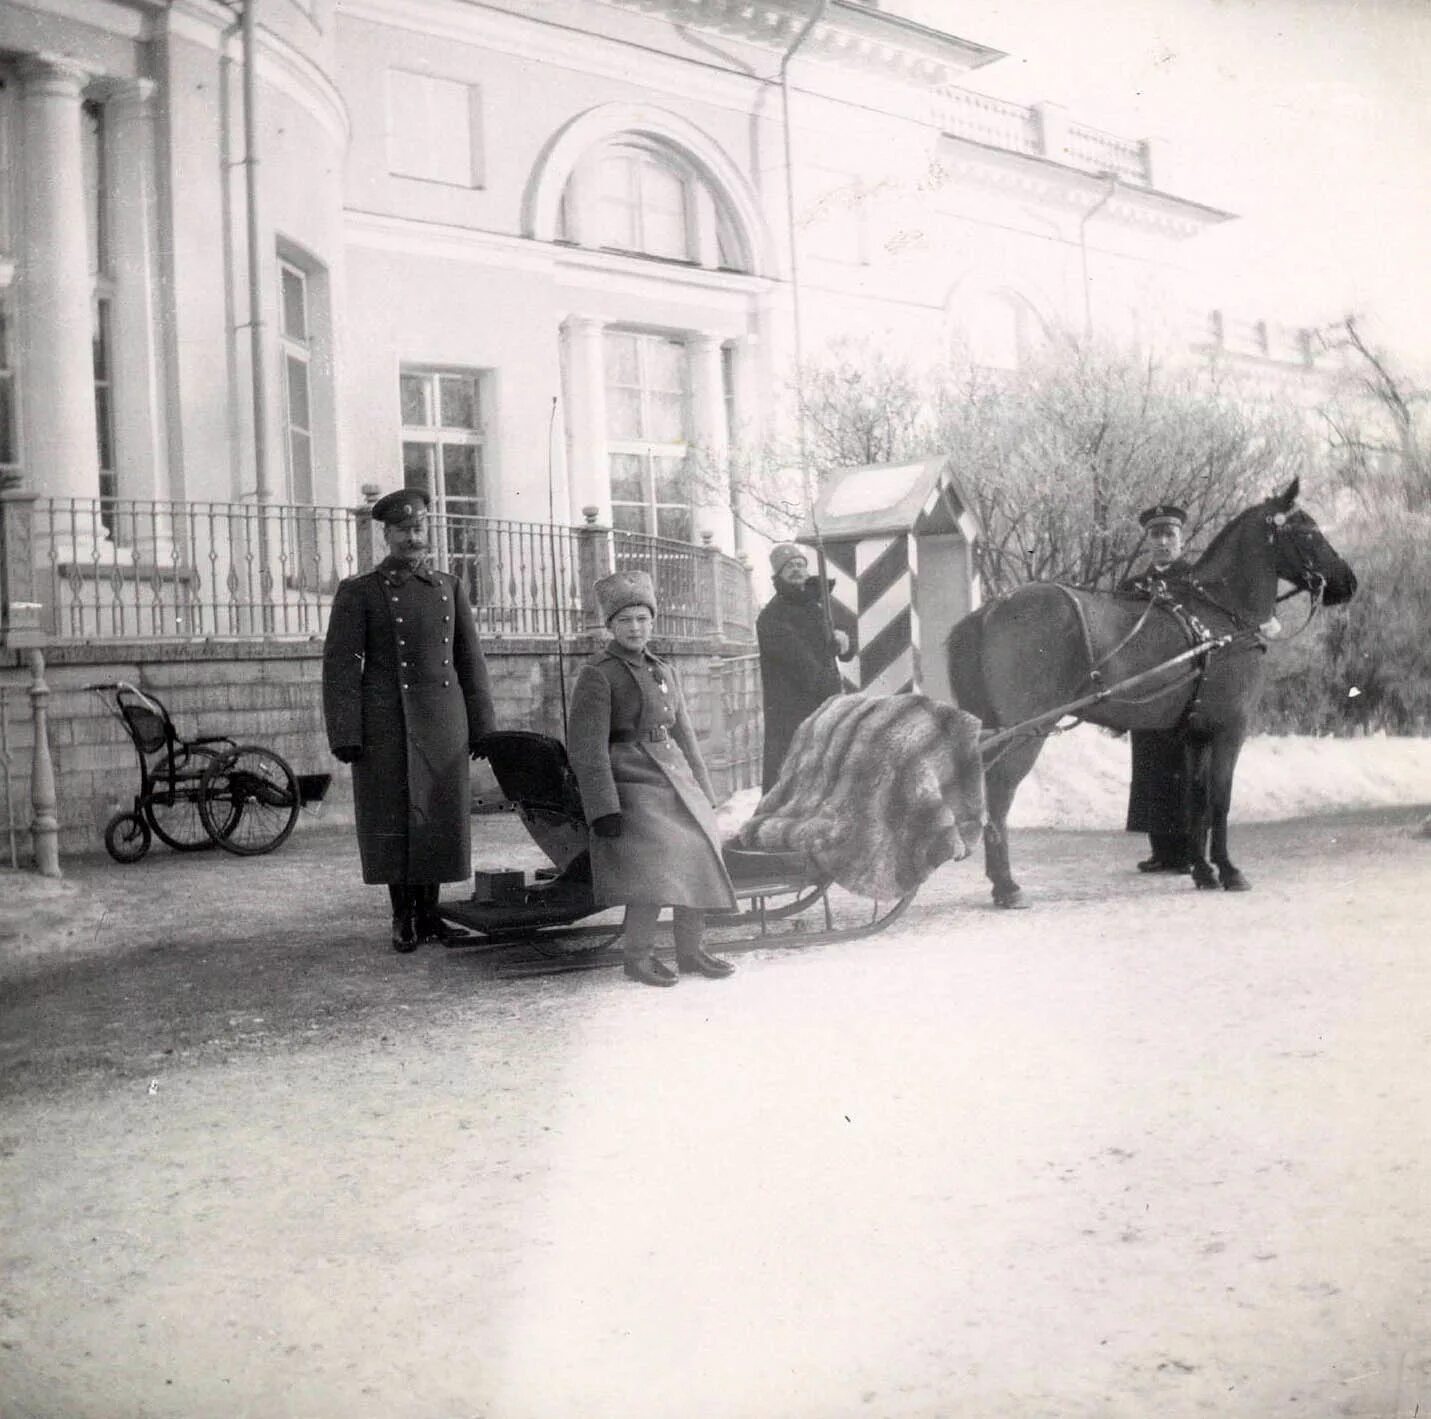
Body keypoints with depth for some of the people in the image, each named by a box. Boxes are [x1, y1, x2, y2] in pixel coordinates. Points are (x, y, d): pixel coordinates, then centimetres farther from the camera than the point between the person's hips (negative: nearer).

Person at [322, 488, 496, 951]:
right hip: (387, 727, -3)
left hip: (444, 724, 3)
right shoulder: (358, 592, 1)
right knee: (393, 822, 2)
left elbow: (470, 661, 12)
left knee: (440, 818, 4)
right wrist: (345, 735, -11)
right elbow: (341, 666, -4)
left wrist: (482, 726, 7)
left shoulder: (449, 588, 12)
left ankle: (429, 912, 16)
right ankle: (402, 918, 13)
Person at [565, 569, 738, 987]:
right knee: (657, 862, -19)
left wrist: (704, 793, 20)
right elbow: (585, 749, -11)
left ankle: (691, 949, 12)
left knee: (700, 853, -3)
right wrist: (604, 808, -18)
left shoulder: (664, 672, 17)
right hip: (631, 785, -7)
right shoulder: (596, 675, -5)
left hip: (677, 780, 7)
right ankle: (637, 953, -6)